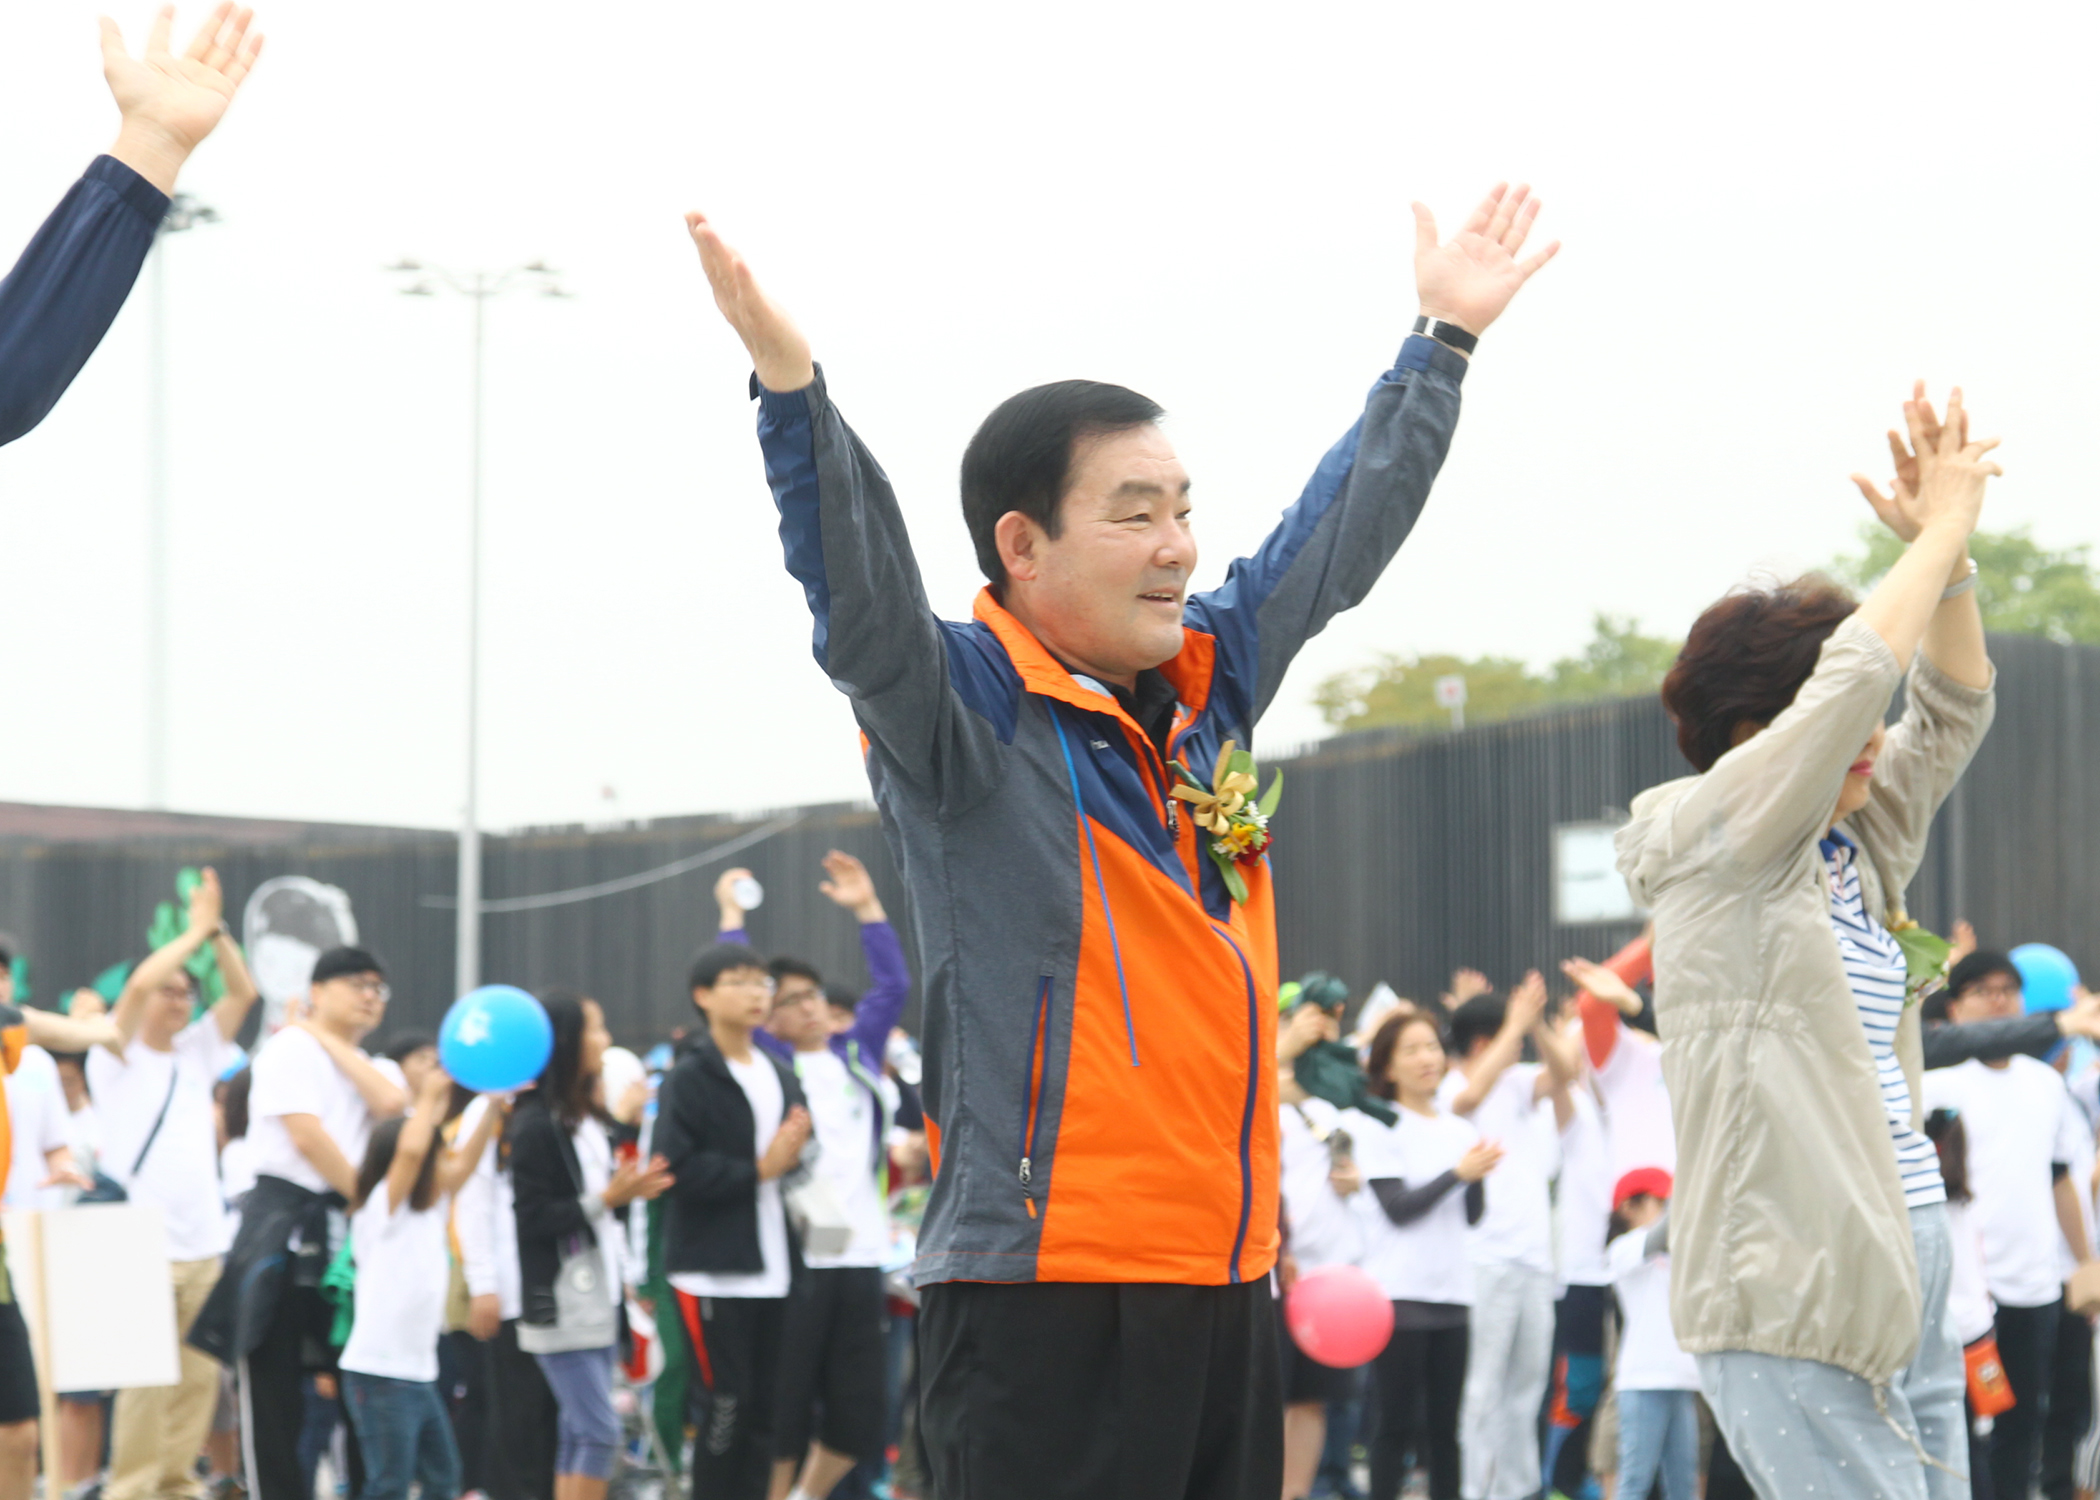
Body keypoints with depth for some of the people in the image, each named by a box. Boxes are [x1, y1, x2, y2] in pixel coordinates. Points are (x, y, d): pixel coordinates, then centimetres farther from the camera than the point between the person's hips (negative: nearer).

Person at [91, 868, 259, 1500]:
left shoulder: (196, 1052, 18)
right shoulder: (118, 1056, 1)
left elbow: (243, 993, 11)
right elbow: (139, 984, -15)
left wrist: (218, 930, 2)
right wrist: (195, 932, -7)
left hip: (202, 1245, 6)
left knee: (200, 1377, 4)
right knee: (147, 1381, -10)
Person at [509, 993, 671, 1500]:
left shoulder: (588, 1121, 12)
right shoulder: (535, 1126, -14)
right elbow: (534, 1219, -17)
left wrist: (630, 1191, 1)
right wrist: (606, 1198, -20)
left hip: (597, 1299, 9)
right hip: (559, 1302, -9)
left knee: (580, 1432, 9)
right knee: (599, 1433, -11)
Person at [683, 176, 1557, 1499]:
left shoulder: (1205, 687, 15)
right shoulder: (967, 712, -6)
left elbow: (1335, 542, 27)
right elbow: (865, 609, -24)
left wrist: (1444, 339, 35)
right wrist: (791, 385, -38)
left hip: (1228, 1284, 8)